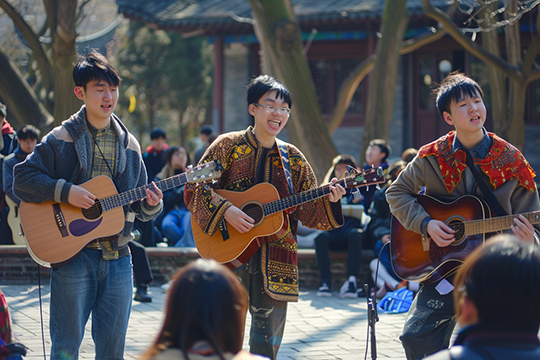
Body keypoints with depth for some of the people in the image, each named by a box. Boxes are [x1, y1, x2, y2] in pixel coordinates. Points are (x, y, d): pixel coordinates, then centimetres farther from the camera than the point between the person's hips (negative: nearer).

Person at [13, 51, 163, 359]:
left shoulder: (129, 144, 11)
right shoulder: (61, 140, -1)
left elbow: (139, 207, 16)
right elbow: (22, 180, -6)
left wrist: (151, 205, -7)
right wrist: (65, 191, -18)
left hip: (118, 258, 4)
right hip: (72, 255, -4)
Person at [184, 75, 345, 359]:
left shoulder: (293, 159, 10)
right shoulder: (228, 146, 0)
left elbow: (309, 212, 10)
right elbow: (193, 189, -4)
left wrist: (328, 200, -10)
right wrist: (224, 210, -17)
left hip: (275, 263, 3)